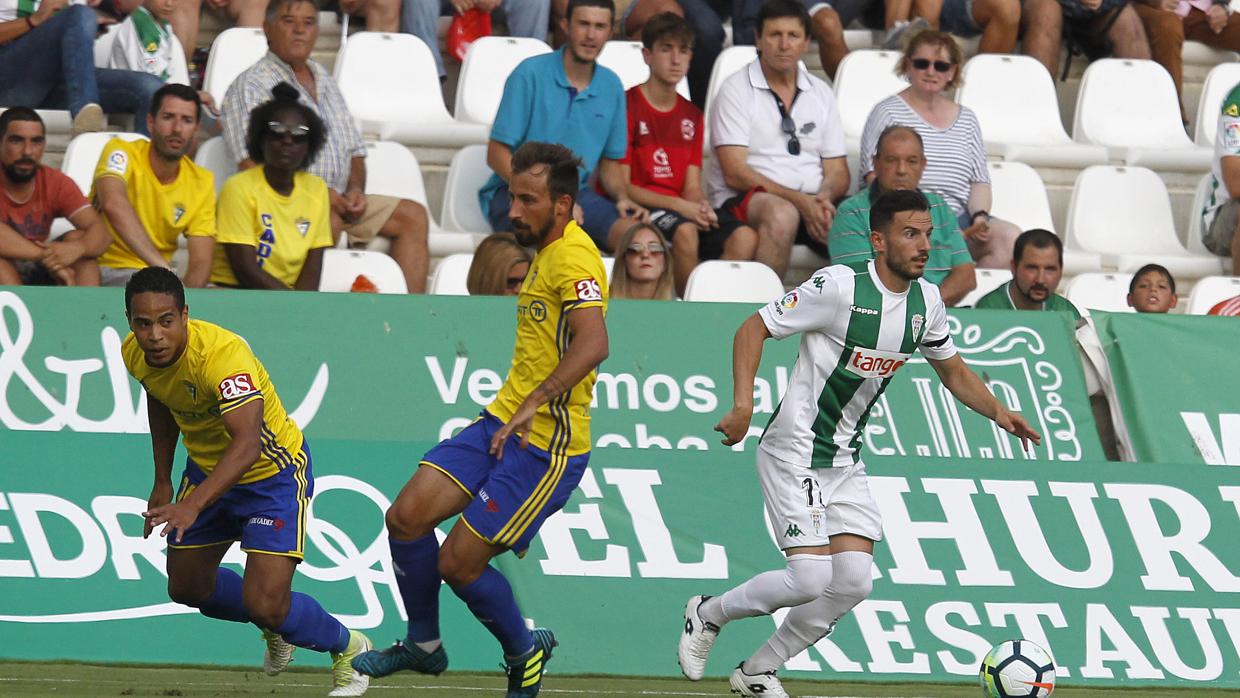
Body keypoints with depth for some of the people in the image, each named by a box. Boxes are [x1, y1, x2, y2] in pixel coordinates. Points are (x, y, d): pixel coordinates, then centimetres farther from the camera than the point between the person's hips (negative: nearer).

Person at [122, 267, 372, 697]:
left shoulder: (223, 354, -37)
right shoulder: (134, 354, -13)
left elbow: (248, 445, -48)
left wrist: (192, 506, -59)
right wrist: (163, 482, 13)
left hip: (273, 472, -7)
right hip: (206, 466, 7)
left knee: (266, 605, -16)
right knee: (186, 588, 15)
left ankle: (348, 649, 14)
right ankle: (274, 627, 43)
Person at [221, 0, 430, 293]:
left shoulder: (325, 81, 22)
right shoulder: (251, 86, -2)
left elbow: (355, 152, 25)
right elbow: (252, 165, -13)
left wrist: (355, 190, 2)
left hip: (338, 200, 8)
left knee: (413, 216, -7)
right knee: (329, 221, -36)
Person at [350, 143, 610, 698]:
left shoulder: (574, 260, -17)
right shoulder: (545, 254, 15)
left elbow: (593, 344, -33)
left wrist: (537, 402, -40)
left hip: (546, 444, -9)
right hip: (500, 423, 9)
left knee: (458, 562, -8)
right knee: (406, 517, -1)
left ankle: (525, 653, 17)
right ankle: (424, 645, 17)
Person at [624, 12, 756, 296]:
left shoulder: (691, 115, 19)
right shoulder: (627, 106, -2)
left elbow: (692, 187, 14)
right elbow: (620, 186, -8)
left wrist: (702, 207, -11)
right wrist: (678, 205, -17)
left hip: (684, 211, 6)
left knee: (745, 237, -21)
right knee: (685, 230, -37)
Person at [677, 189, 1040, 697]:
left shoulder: (926, 301, 3)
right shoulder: (839, 285, -19)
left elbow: (953, 371, 19)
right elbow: (753, 328, -13)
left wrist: (998, 413, 2)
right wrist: (743, 404, -24)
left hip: (846, 462, 7)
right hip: (794, 453, -7)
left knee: (854, 581, -4)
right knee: (811, 578, -16)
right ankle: (708, 615, 11)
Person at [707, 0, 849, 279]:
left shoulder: (820, 93, 17)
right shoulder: (736, 90, 1)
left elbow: (837, 172, 14)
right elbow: (735, 174, -8)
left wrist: (824, 199, -11)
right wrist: (800, 201, -17)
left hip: (811, 204, 4)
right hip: (744, 202, -4)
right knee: (781, 214, -39)